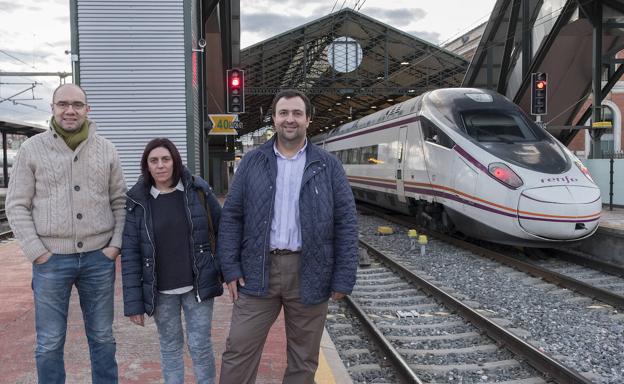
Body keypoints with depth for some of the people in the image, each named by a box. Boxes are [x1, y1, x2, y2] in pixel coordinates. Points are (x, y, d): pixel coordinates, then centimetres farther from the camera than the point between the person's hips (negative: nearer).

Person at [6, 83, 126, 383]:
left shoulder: (105, 149, 5)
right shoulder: (32, 149, 0)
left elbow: (120, 201, 8)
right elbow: (17, 205, 0)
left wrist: (116, 244, -2)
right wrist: (36, 251, -8)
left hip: (99, 257, 2)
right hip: (51, 260, -1)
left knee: (102, 337, 14)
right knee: (49, 343, 9)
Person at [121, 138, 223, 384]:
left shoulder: (198, 190, -4)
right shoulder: (137, 201, -5)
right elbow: (130, 253, -5)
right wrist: (133, 302, -7)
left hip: (198, 285, 0)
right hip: (161, 291, 1)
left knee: (200, 345, 7)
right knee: (170, 347, 14)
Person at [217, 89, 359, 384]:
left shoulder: (328, 166, 3)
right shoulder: (252, 162, 6)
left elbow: (346, 222, 0)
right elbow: (231, 216, 5)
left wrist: (343, 278, -6)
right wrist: (230, 268, -3)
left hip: (309, 273, 0)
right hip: (258, 271, 1)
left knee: (304, 358, 12)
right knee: (238, 351, 5)